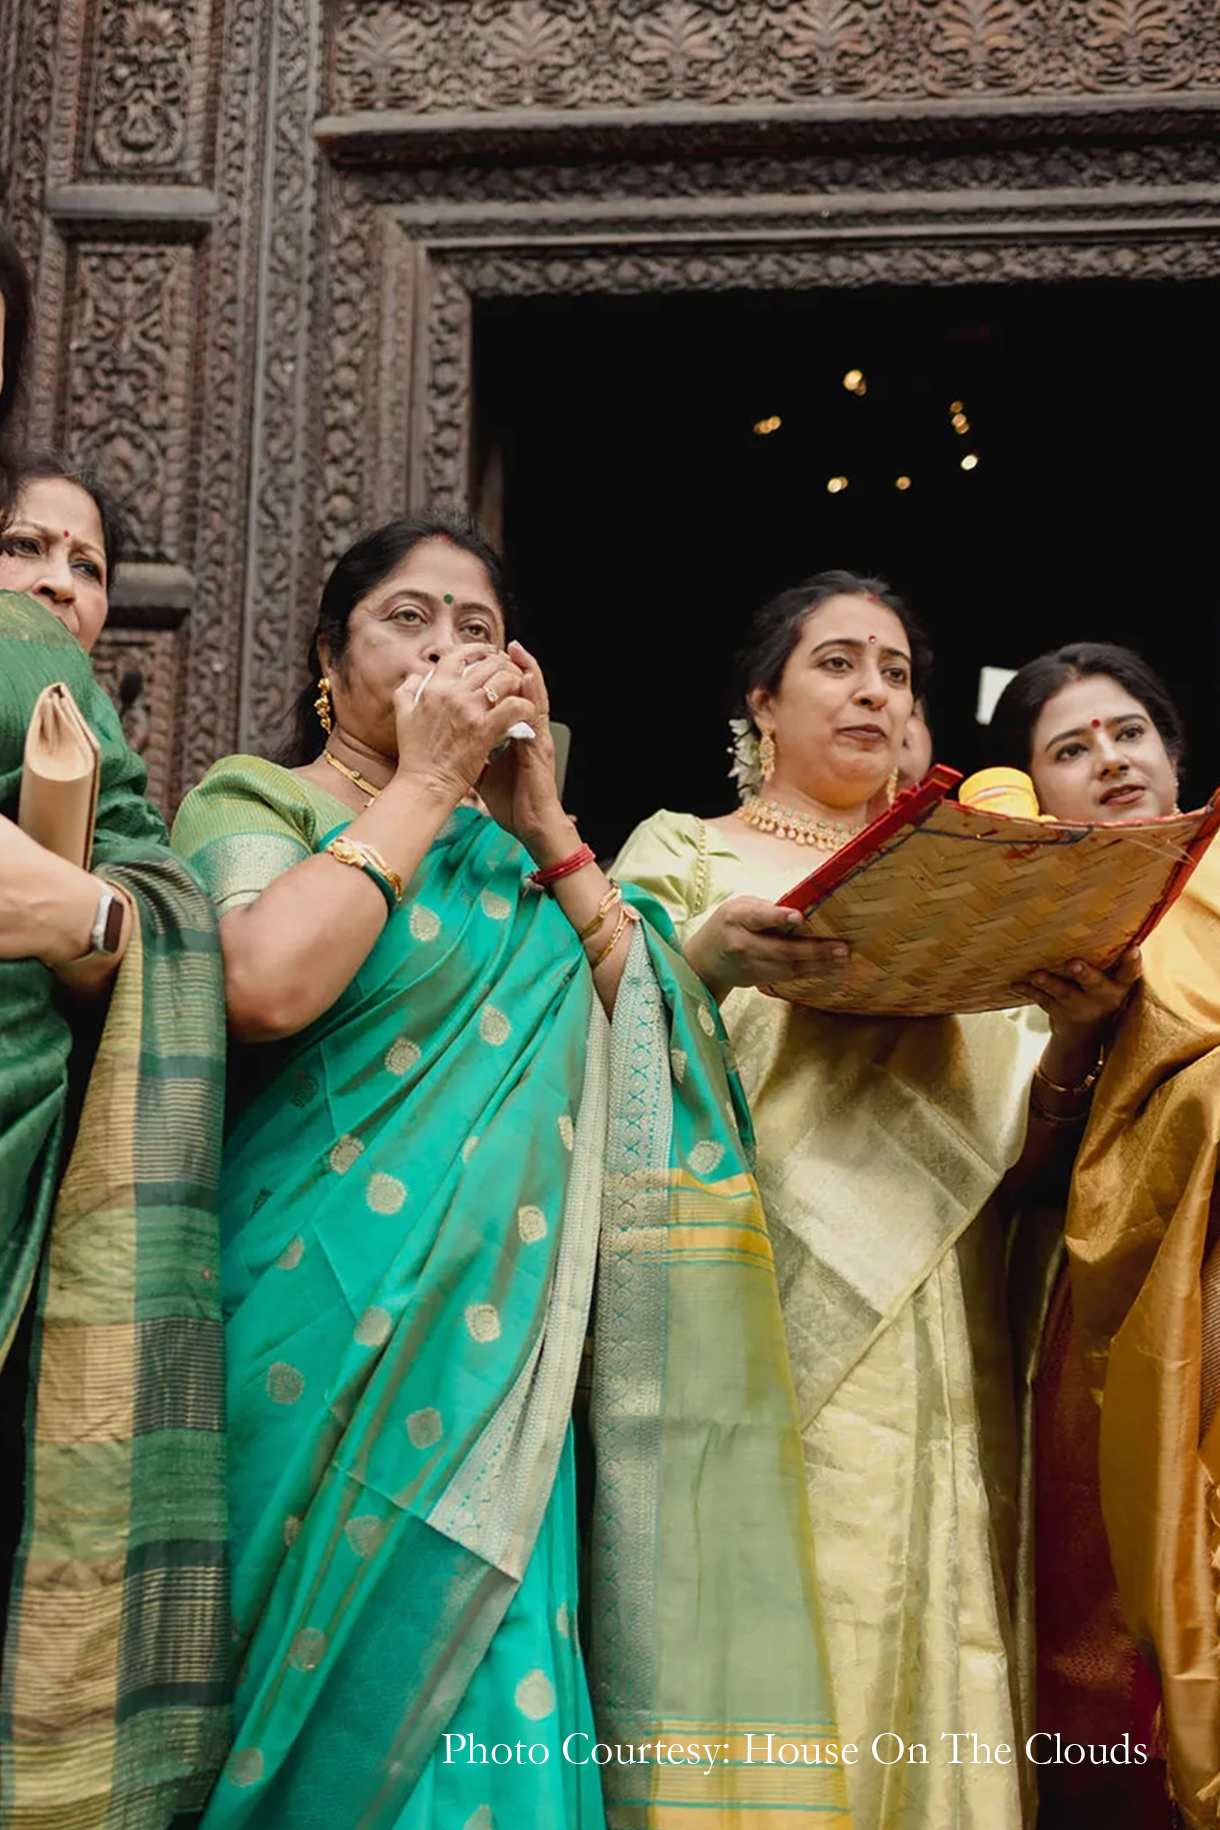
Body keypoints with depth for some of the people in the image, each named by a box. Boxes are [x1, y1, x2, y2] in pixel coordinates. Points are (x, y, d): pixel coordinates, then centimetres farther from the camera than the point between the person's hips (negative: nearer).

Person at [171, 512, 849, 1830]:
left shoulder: (504, 854, 19)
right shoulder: (253, 802, 4)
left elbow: (653, 1027, 7)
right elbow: (267, 984, -19)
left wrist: (541, 818, 2)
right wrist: (425, 782, -8)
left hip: (495, 1331, 5)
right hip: (332, 1329, -4)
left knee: (488, 1688, 1)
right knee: (342, 1673, -4)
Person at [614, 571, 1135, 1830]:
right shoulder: (686, 854, 9)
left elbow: (1013, 1155, 12)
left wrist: (1072, 1038, -8)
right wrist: (703, 960, -23)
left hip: (935, 1350, 3)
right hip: (763, 1323, -3)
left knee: (922, 1656, 2)